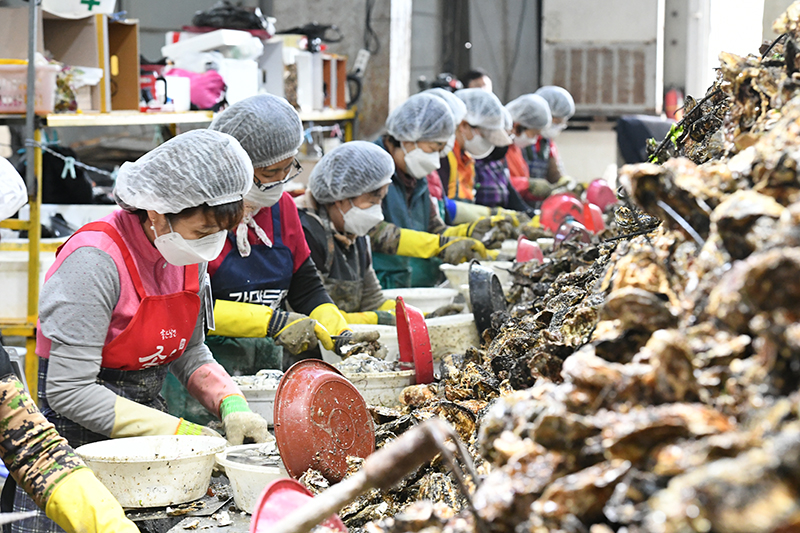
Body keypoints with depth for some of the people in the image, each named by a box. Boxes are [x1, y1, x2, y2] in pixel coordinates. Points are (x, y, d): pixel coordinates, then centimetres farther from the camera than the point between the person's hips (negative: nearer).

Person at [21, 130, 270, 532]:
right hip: (81, 436, -7)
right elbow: (69, 392, -24)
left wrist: (231, 404, -8)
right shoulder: (96, 261, -24)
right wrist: (178, 432, -24)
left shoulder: (189, 256, -1)